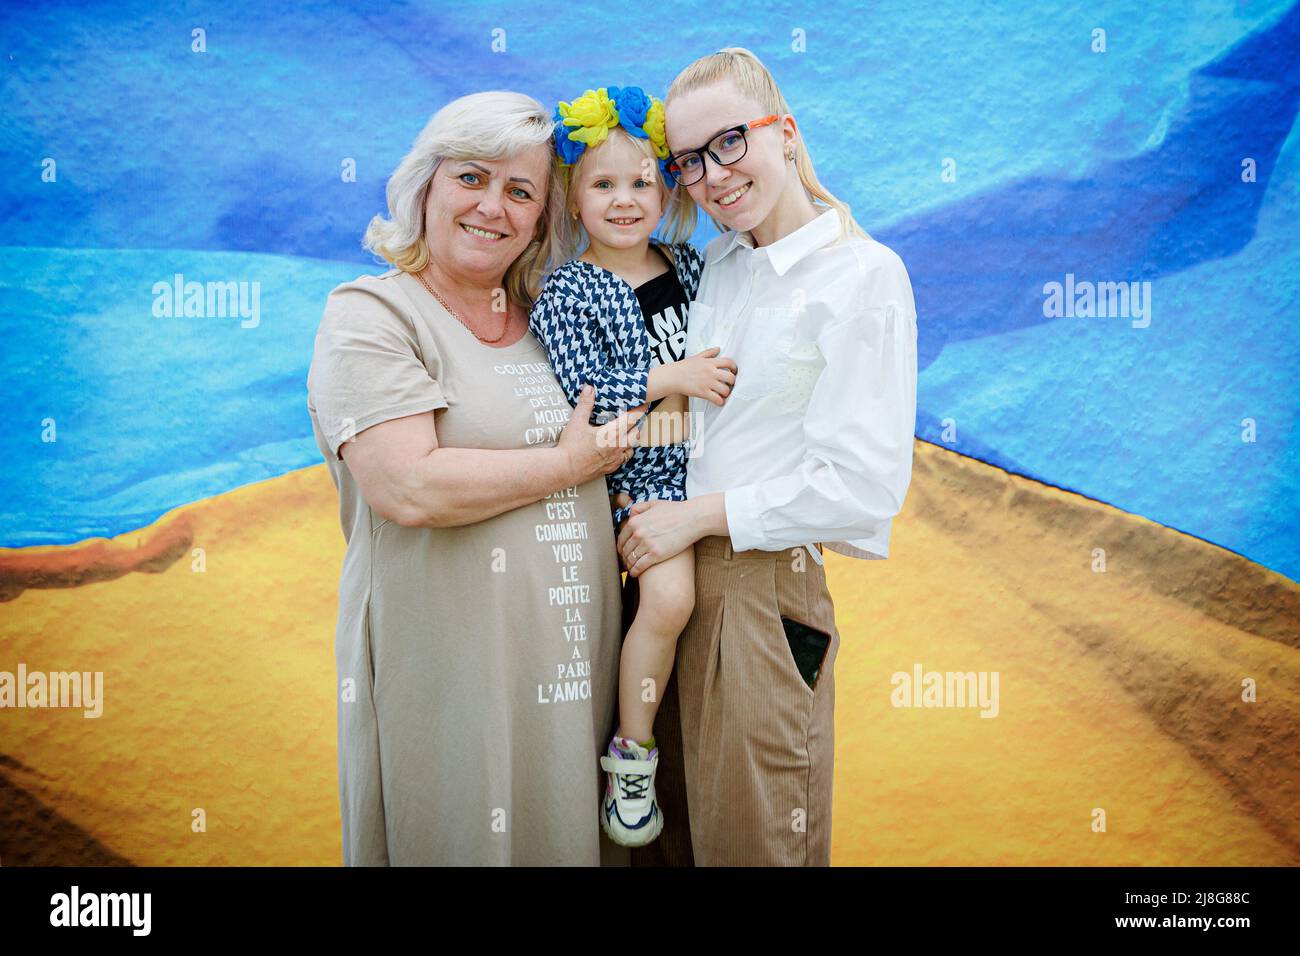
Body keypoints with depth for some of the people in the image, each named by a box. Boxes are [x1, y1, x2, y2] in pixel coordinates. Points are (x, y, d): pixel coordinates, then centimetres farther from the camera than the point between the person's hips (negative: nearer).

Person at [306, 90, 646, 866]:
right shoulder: (371, 316, -6)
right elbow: (408, 488, -21)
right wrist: (568, 464, -11)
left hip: (572, 672, 6)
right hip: (446, 678, -6)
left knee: (563, 836, 15)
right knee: (458, 841, 5)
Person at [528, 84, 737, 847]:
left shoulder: (690, 264, 8)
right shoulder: (569, 292, -8)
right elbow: (580, 390, -17)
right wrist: (671, 378, -20)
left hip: (709, 460, 6)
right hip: (637, 471, -6)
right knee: (670, 597, -20)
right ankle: (632, 751, -1)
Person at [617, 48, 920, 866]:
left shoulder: (864, 276, -9)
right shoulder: (717, 262, 10)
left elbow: (865, 486, -16)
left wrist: (699, 515, -13)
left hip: (766, 592, -6)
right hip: (668, 571, 6)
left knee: (748, 843, 7)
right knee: (662, 830, 18)